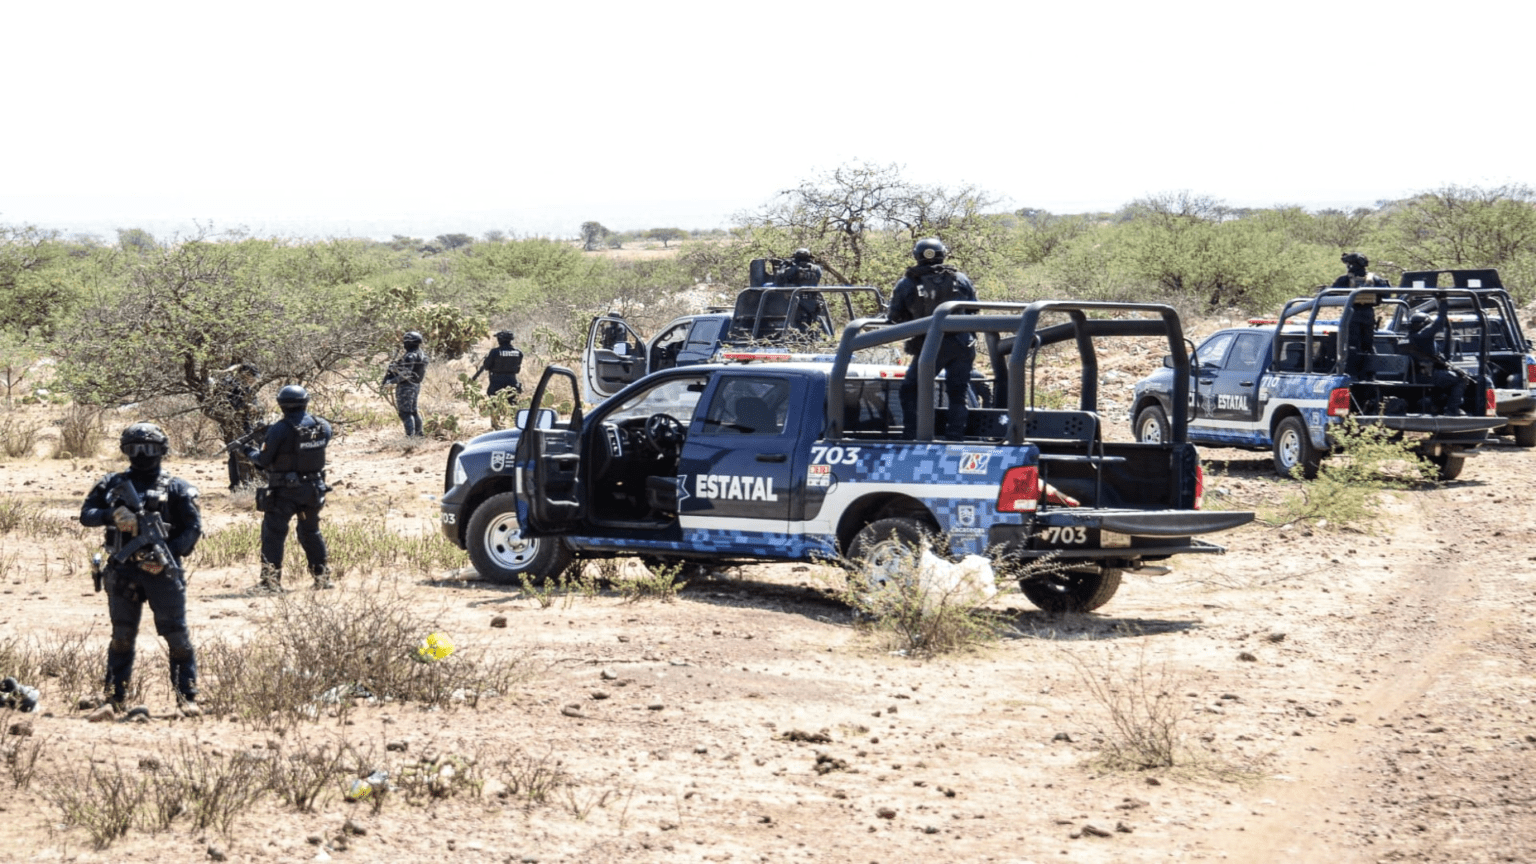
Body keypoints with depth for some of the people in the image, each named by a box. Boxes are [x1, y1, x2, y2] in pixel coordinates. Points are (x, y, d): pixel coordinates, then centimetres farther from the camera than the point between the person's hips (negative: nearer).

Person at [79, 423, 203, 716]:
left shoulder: (175, 488, 4)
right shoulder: (112, 484, 11)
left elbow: (193, 527, -2)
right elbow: (86, 514, 6)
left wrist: (170, 554, -16)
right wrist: (111, 516, -15)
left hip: (162, 571, -2)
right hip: (123, 571, 2)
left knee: (177, 636, -3)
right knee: (122, 637, 8)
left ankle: (187, 697, 2)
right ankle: (115, 699, 14)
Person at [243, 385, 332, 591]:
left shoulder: (279, 430, -16)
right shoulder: (323, 427, 0)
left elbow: (265, 460, -12)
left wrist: (250, 452, 9)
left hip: (285, 491, -5)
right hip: (313, 489, 5)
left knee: (273, 533, 1)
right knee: (311, 532, 20)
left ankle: (271, 579, -5)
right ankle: (322, 576, 22)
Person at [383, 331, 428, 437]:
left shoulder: (410, 356, -20)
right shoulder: (422, 355, 9)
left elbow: (405, 374, -25)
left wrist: (391, 381, -21)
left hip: (406, 387, -10)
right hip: (416, 385, 10)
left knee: (405, 412, -5)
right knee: (413, 410, 20)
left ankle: (410, 434, -10)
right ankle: (418, 432, 25)